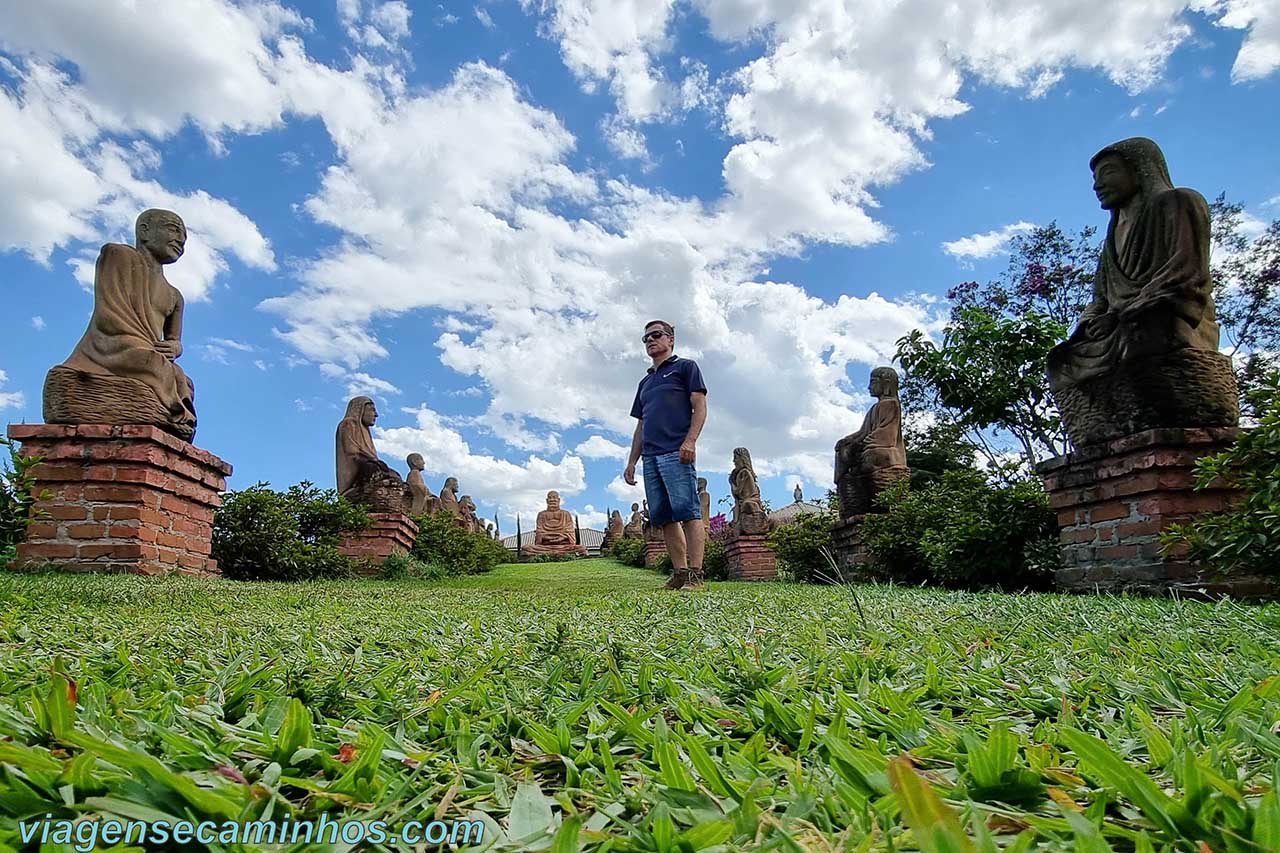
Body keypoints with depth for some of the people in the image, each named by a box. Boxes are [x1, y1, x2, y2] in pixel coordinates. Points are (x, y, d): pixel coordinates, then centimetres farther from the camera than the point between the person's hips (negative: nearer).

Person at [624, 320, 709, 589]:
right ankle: (680, 572, 4)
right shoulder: (645, 382, 29)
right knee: (663, 517, 1)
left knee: (687, 511, -13)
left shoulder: (685, 367, 11)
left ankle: (695, 574, -15)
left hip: (677, 452, -7)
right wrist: (632, 462, 18)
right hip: (651, 456, 7)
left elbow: (700, 406, -1)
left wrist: (690, 440, -16)